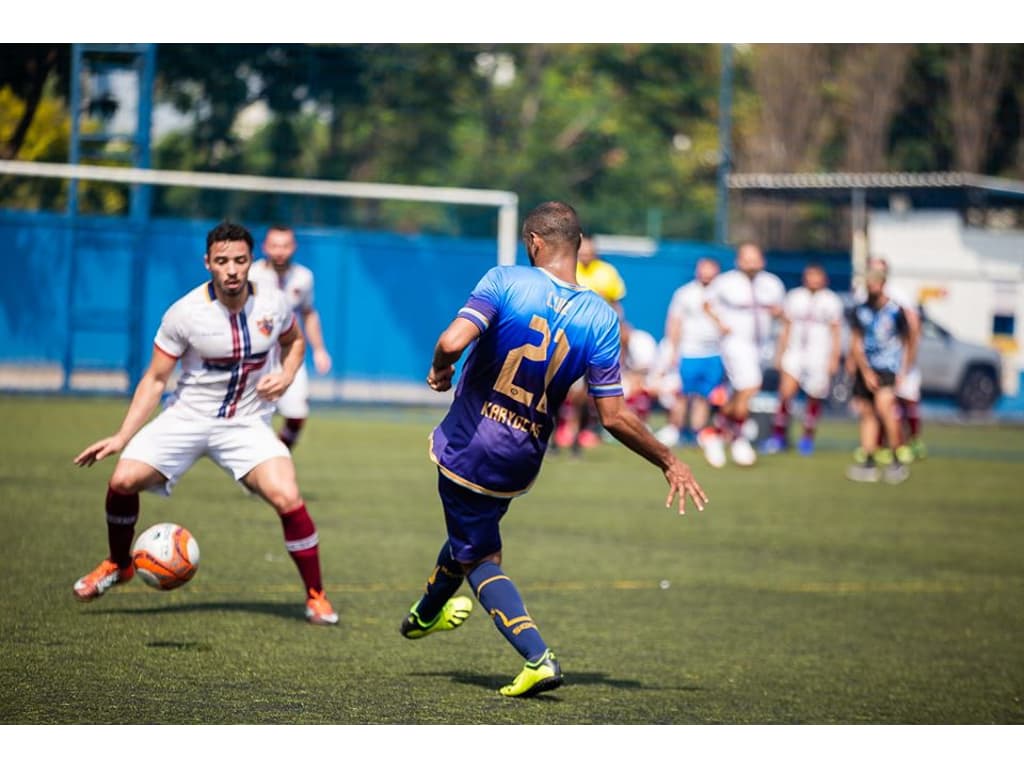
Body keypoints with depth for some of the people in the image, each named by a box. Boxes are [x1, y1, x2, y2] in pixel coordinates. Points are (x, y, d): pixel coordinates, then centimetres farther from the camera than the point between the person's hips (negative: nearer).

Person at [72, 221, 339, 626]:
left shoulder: (273, 305, -9)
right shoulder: (184, 314, -16)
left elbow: (294, 341, 15)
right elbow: (155, 379, -7)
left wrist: (286, 378, -6)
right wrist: (122, 437, -14)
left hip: (248, 423, 0)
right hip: (187, 416, 0)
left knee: (287, 499, -22)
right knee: (123, 481, -17)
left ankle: (316, 596, -1)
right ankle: (118, 565, 15)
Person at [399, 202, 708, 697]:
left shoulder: (505, 281, -15)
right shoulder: (601, 319, -9)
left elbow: (452, 342, -27)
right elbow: (614, 417, -11)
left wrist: (440, 370, -4)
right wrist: (670, 463, 1)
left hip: (464, 446, -2)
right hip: (517, 464, 2)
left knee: (481, 558, 11)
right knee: (474, 531, 29)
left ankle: (538, 657, -4)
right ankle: (424, 615, 48)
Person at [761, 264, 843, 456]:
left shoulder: (831, 301, 1)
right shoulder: (794, 297, 7)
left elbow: (836, 333, 2)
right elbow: (786, 328, 12)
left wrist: (834, 359, -2)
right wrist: (780, 353, 9)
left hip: (819, 355, -1)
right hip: (795, 352, 1)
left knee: (815, 398, 4)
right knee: (786, 393, -11)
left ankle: (808, 438, 19)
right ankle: (779, 435, -2)